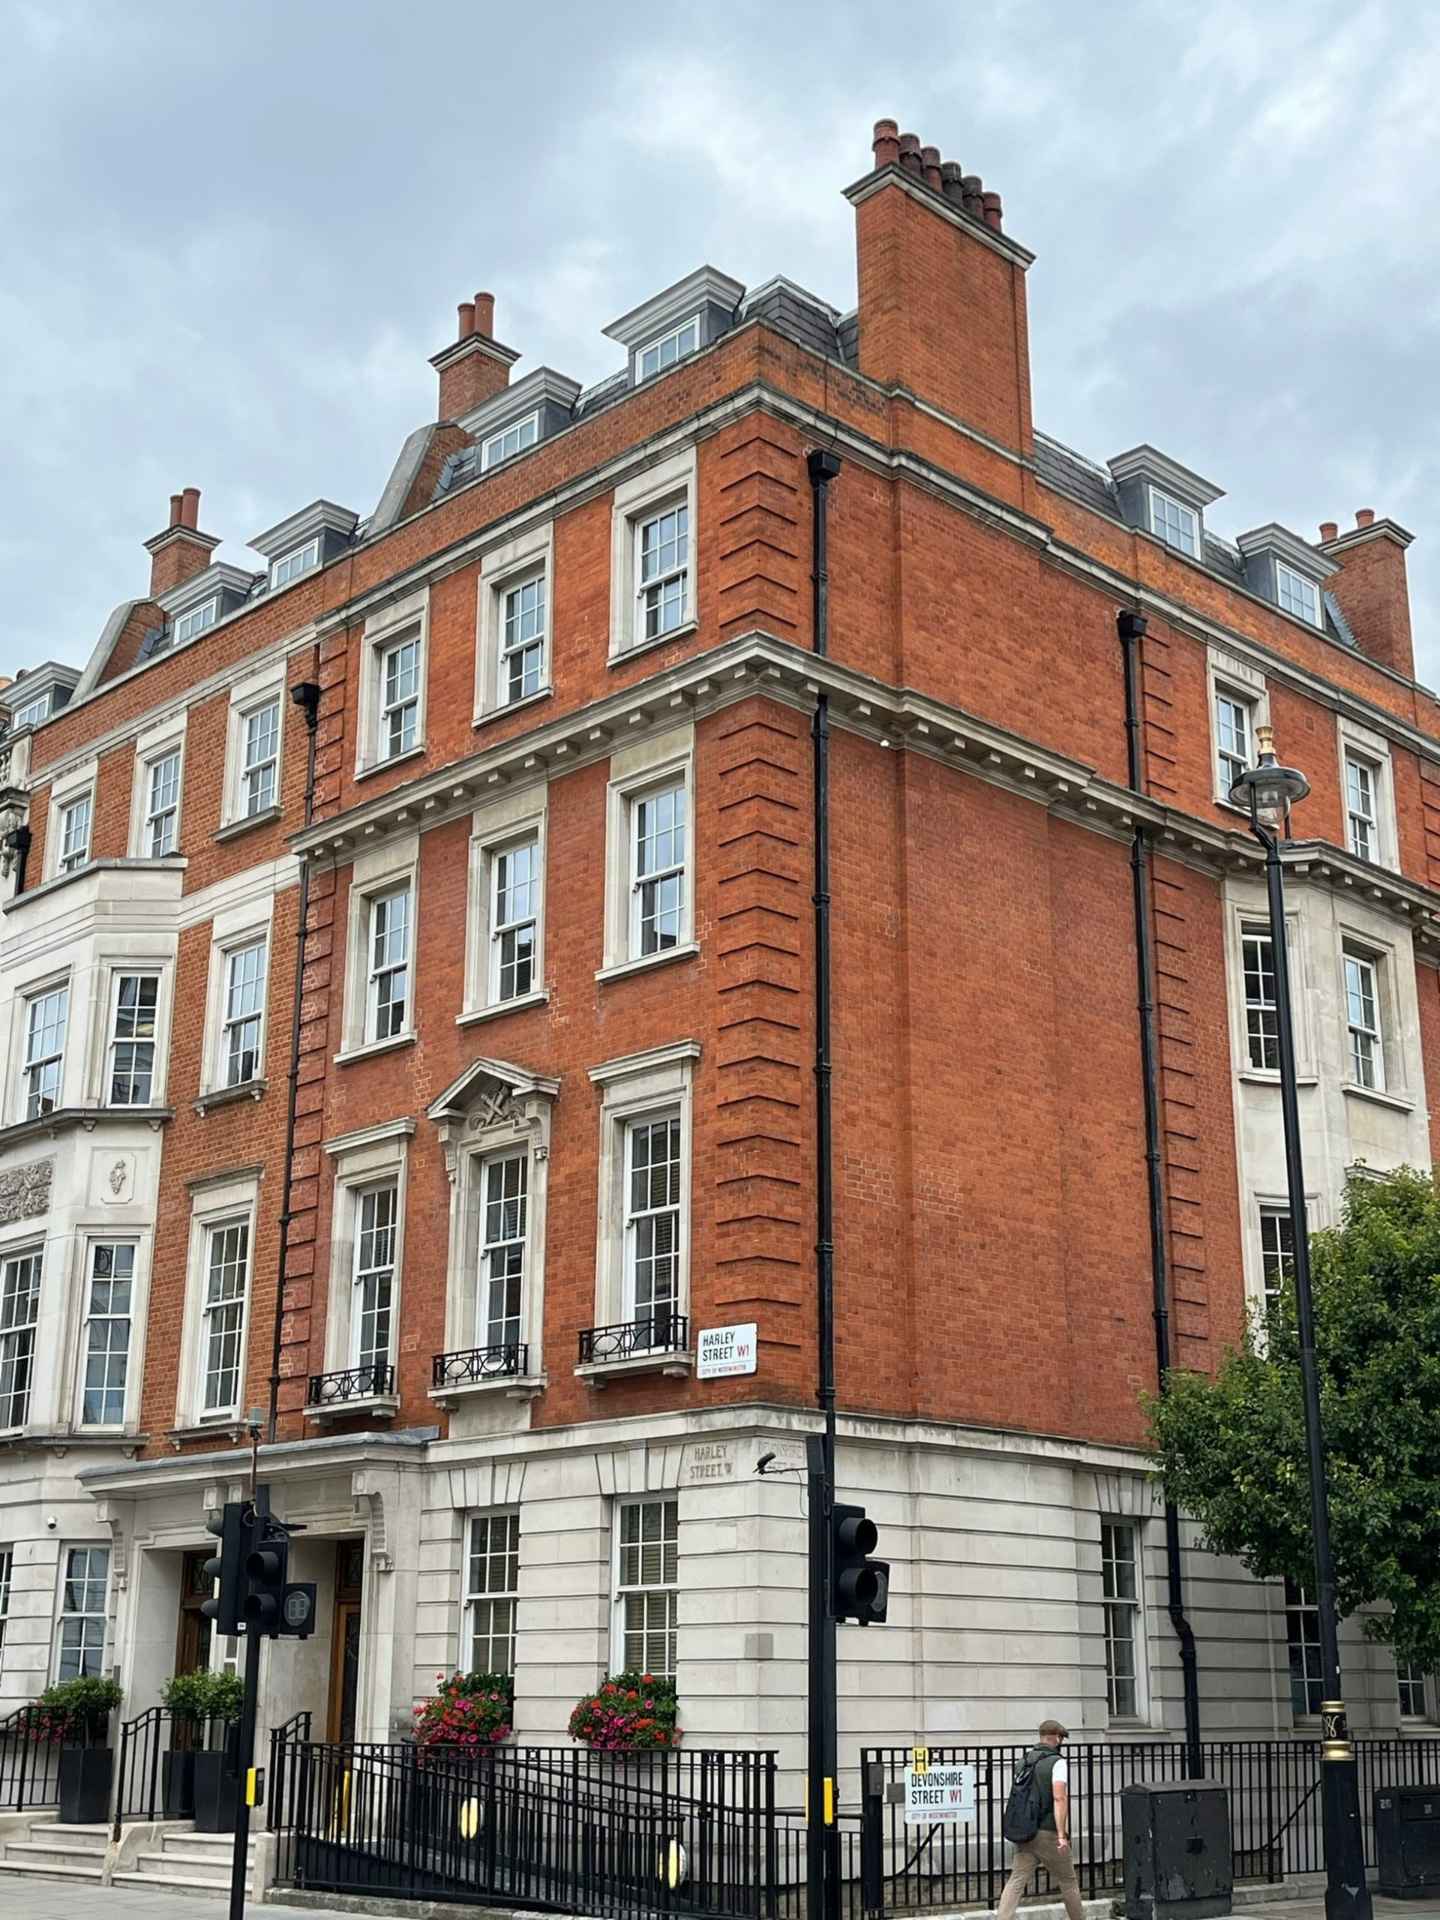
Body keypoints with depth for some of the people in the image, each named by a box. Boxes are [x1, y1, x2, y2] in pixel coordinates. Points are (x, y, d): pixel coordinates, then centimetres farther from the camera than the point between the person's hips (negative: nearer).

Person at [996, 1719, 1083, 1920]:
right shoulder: (1057, 1762, -8)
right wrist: (1062, 1835, -23)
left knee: (1016, 1880, -2)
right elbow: (1059, 1798, -19)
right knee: (1068, 1881, 13)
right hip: (1049, 1833, -5)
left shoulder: (1025, 1760, 11)